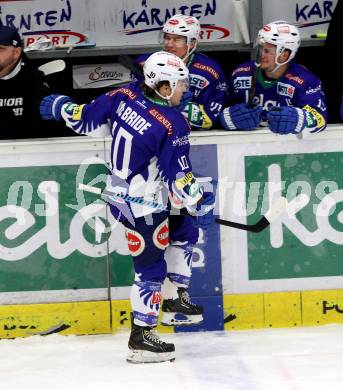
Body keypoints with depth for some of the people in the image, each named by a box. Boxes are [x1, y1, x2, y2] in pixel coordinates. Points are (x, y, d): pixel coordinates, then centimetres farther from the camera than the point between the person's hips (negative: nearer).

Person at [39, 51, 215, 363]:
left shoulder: (125, 95, -6)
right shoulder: (172, 125, -23)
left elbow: (86, 119, 5)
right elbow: (179, 176, -17)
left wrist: (59, 106, 23)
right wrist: (199, 203, -2)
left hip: (118, 193, 8)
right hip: (143, 207, -8)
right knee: (151, 266, 2)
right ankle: (141, 338, 8)